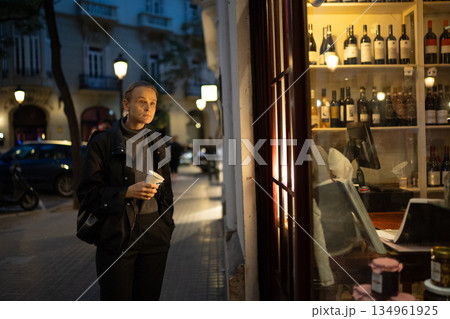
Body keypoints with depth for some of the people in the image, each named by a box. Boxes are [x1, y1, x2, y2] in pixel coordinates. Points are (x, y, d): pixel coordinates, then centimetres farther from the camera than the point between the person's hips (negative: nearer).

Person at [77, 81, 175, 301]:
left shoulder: (157, 144, 14)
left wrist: (166, 226, 10)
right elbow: (87, 193, -5)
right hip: (116, 238, -4)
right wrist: (127, 192, -17)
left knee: (148, 299, 8)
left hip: (154, 237, 4)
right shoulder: (103, 142, -1)